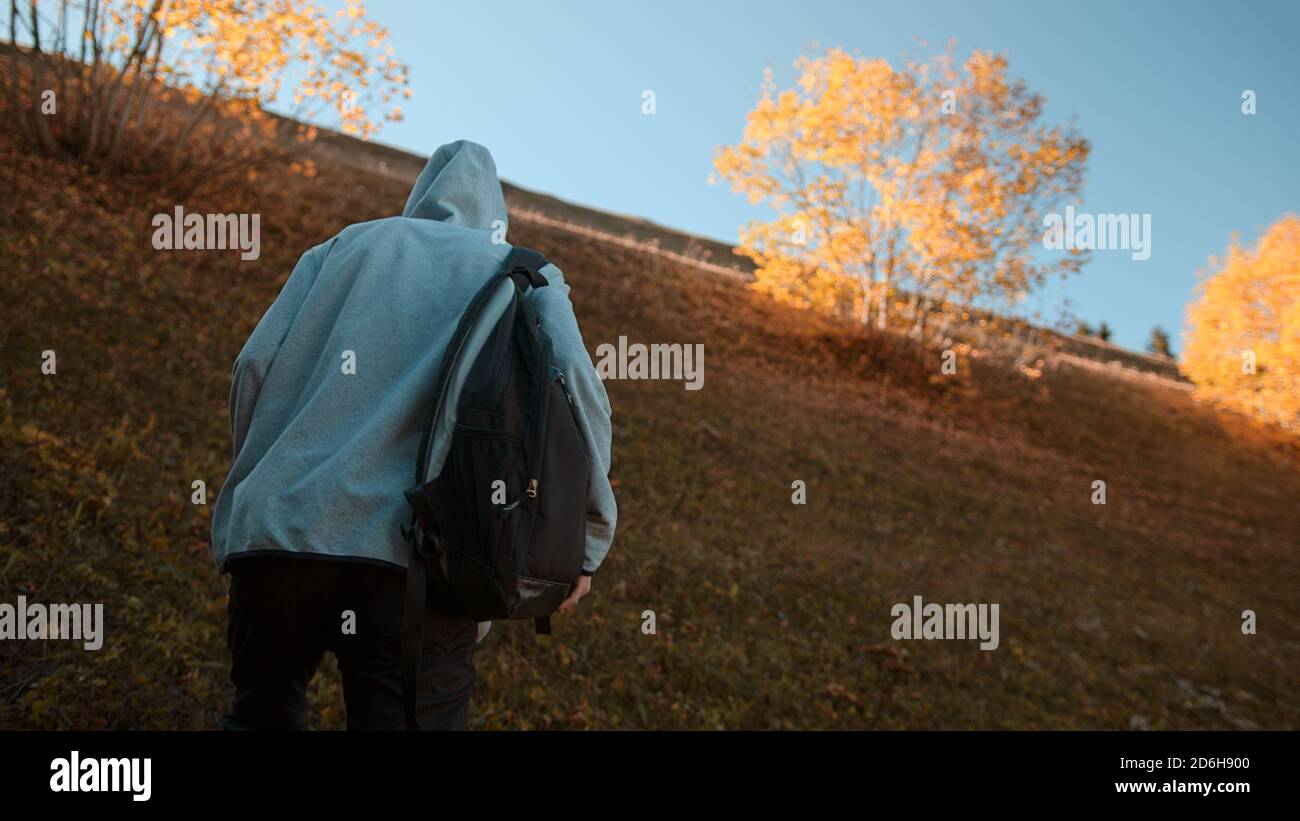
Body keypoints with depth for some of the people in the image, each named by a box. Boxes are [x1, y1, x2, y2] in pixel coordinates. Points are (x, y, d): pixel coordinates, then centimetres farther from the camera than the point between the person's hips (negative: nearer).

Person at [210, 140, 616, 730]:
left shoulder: (347, 244, 21)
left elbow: (256, 363, 9)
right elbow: (575, 386, -3)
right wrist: (587, 540, 4)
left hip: (278, 530, 3)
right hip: (416, 560, -2)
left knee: (263, 717, 22)